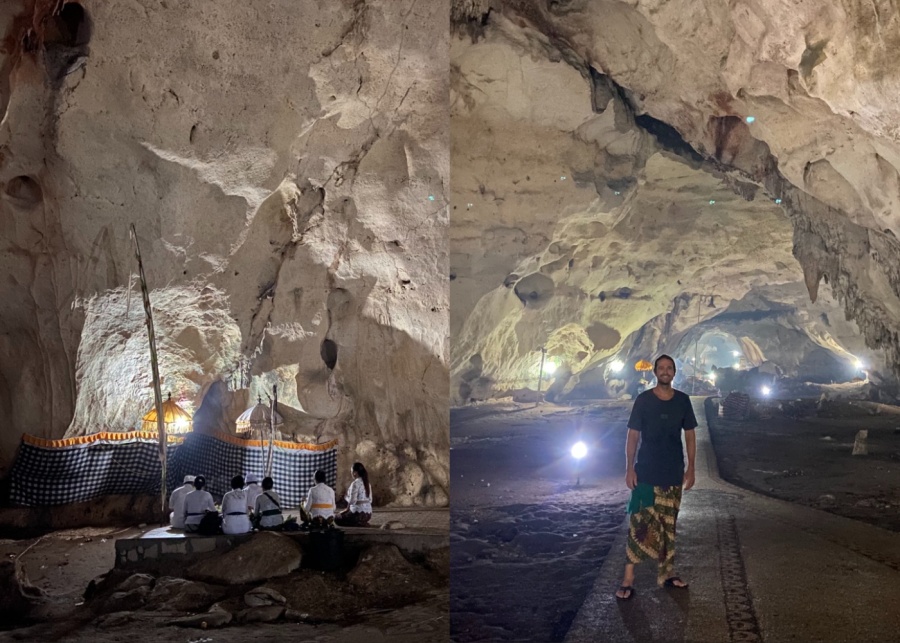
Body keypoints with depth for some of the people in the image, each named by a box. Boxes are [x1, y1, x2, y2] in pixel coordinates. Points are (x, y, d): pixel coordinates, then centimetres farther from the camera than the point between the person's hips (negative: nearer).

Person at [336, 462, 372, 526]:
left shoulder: (355, 483, -15)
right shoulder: (367, 483, 9)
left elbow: (352, 500, -21)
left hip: (358, 514, -8)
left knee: (337, 519, 11)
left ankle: (358, 525, -4)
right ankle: (362, 523, 8)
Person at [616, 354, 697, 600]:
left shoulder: (682, 401, 3)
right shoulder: (643, 400, -5)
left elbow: (690, 435, 8)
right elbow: (633, 436, -3)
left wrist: (691, 467, 3)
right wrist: (629, 468, -9)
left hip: (673, 474, 3)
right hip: (646, 473, -3)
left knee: (668, 525, 12)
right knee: (639, 524, -6)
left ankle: (667, 572, 25)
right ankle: (628, 579, -4)